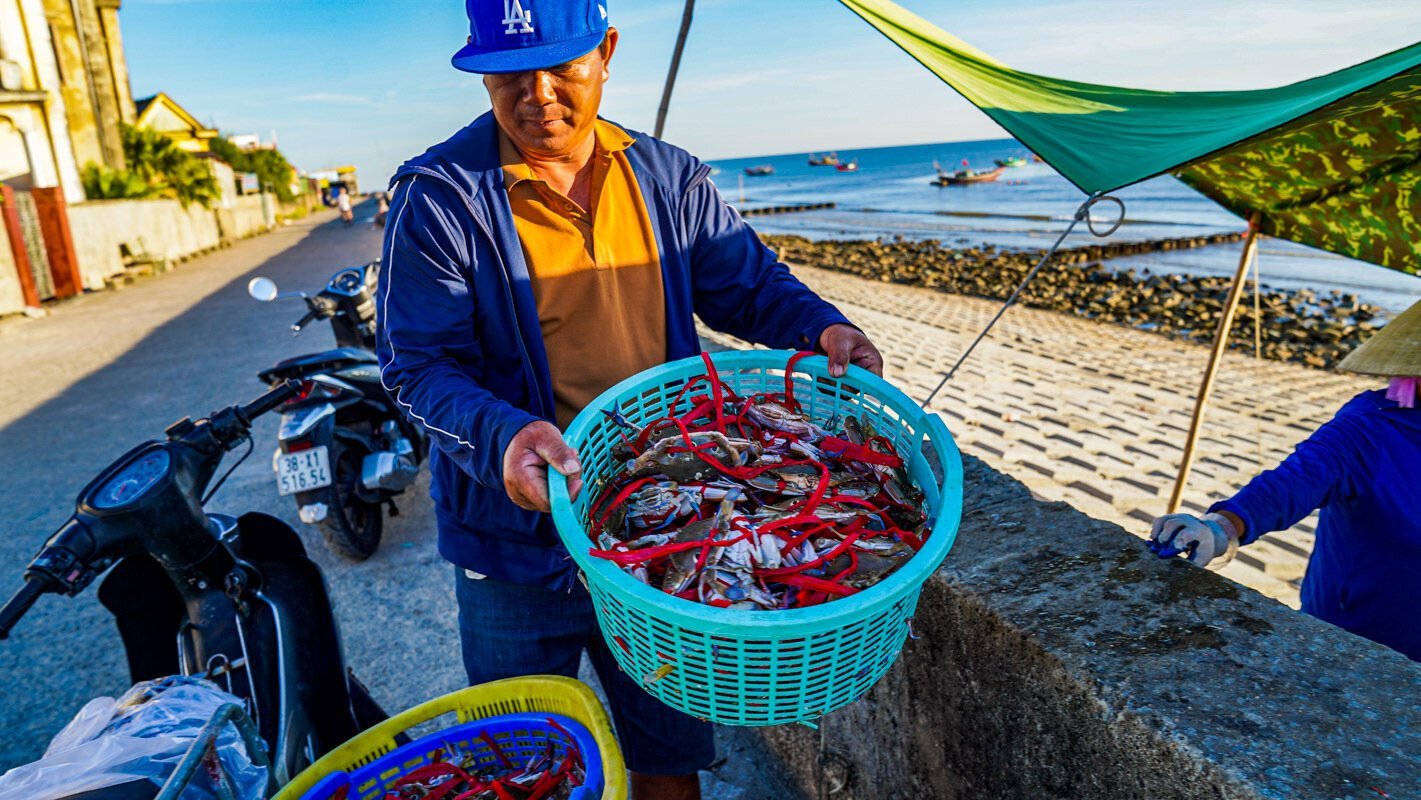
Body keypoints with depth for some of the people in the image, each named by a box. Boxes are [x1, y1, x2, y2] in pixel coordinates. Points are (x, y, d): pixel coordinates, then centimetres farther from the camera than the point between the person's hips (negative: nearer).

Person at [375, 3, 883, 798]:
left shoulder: (669, 176, 1)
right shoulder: (440, 196, -10)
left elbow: (749, 282, 7)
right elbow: (419, 364, -13)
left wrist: (819, 325, -14)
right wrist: (502, 436, -32)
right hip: (521, 540, -2)